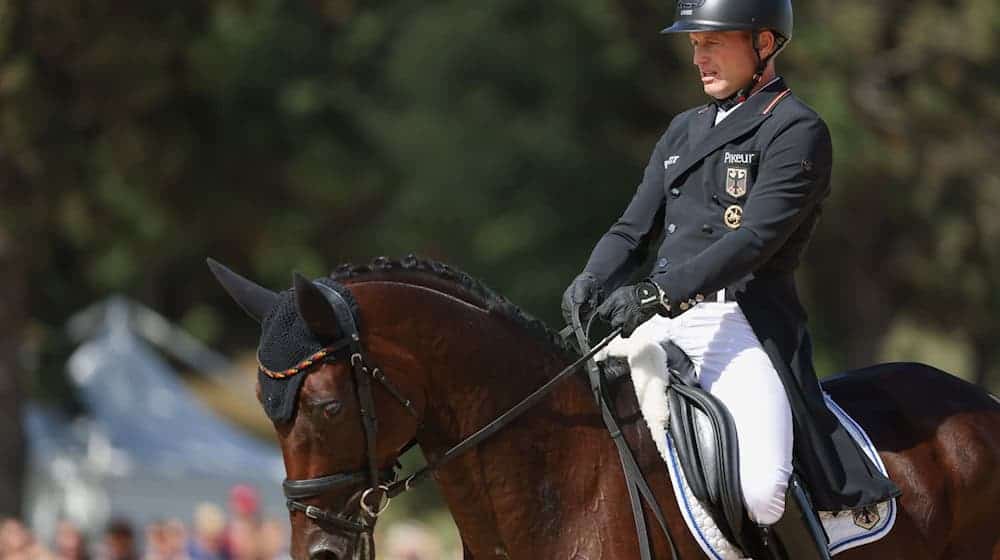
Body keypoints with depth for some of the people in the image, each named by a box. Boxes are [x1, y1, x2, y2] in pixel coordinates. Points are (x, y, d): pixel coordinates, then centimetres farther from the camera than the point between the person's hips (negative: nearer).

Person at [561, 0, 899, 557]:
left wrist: (656, 293, -25)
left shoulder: (797, 130, -3)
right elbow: (633, 230, 17)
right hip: (661, 323, 7)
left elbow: (754, 239, -15)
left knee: (760, 490, -28)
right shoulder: (685, 131, 21)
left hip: (744, 327, -7)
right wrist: (592, 282, -6)